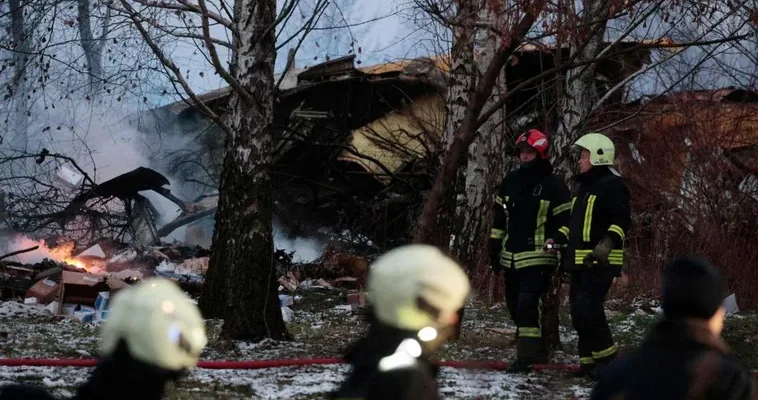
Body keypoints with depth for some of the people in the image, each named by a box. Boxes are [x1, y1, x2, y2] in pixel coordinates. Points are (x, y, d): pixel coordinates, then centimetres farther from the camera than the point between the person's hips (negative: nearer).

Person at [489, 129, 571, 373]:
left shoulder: (554, 185, -6)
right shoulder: (511, 181, 11)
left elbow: (564, 221, -5)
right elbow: (499, 218, 18)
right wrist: (494, 248, 15)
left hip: (538, 258, -7)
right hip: (511, 257, 7)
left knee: (528, 304, -18)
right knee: (515, 305, 13)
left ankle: (526, 357, -18)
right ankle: (531, 346, 31)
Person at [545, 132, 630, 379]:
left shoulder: (612, 185, -9)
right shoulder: (583, 187, 22)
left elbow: (622, 220, -18)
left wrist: (608, 243, -30)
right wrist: (558, 238, 17)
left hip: (600, 262, -10)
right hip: (580, 261, 10)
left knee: (588, 310, -18)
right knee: (579, 312, 9)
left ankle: (607, 358, -8)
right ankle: (588, 361, 15)